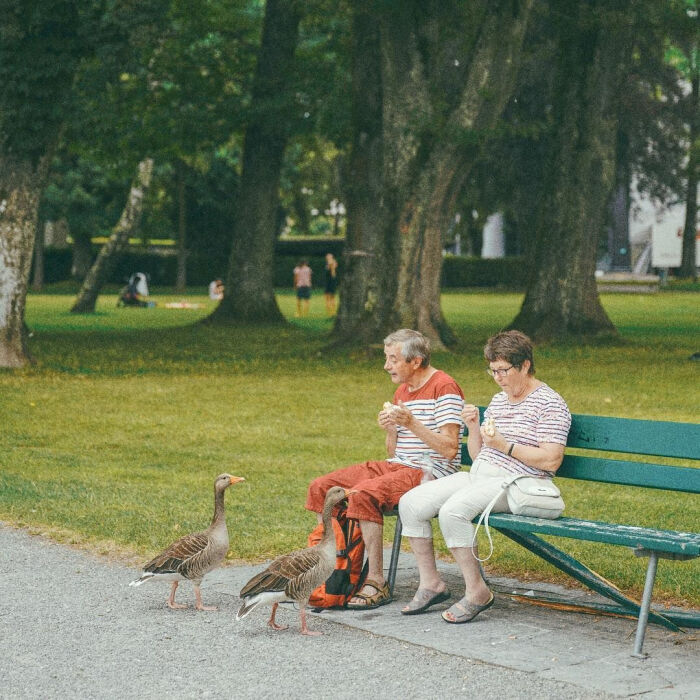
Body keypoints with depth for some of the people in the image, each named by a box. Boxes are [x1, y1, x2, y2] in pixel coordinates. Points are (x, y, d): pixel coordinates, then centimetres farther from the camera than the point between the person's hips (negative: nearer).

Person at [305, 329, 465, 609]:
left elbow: (449, 449, -17)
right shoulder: (402, 391, 18)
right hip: (396, 467, 9)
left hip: (430, 471, -9)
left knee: (363, 494, -32)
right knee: (320, 488, -4)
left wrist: (411, 423, -21)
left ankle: (377, 582, -23)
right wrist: (389, 430, -2)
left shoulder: (444, 387, -9)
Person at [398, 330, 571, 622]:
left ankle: (477, 592, -20)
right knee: (410, 503, -8)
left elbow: (551, 461, -15)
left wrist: (504, 446, -19)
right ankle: (430, 583, 0)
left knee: (453, 510, -33)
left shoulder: (550, 403, -5)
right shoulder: (498, 400, 20)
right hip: (477, 476, 9)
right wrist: (474, 428, 2)